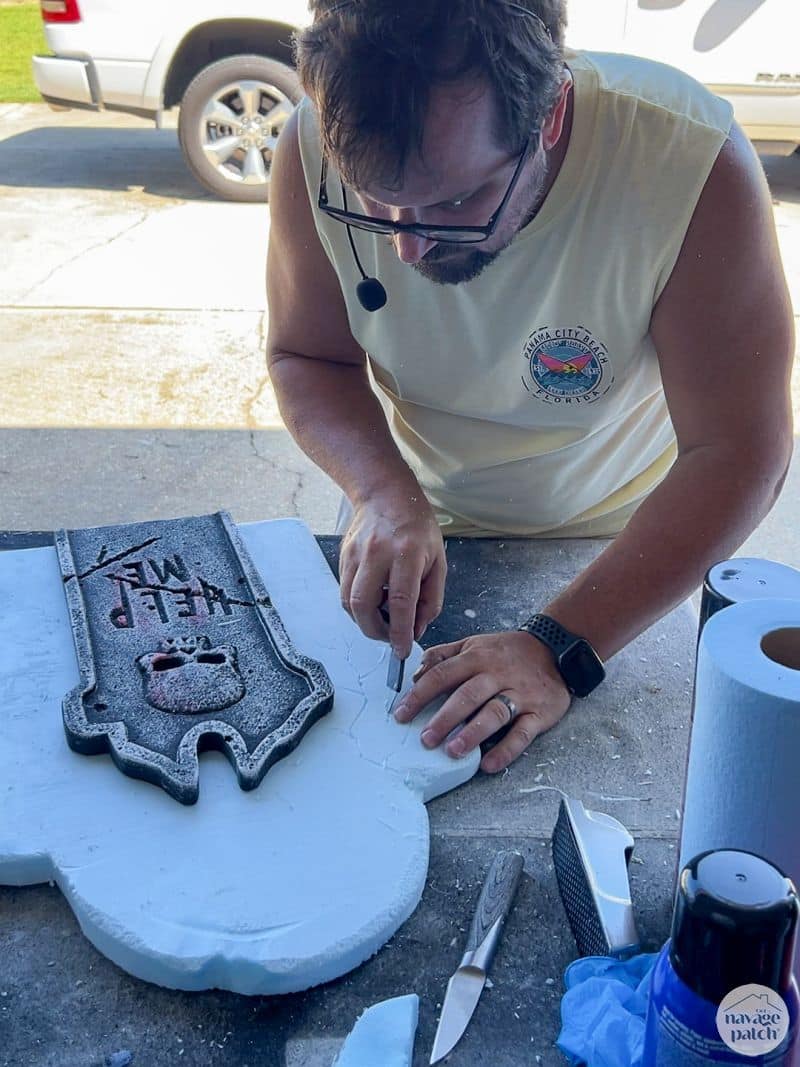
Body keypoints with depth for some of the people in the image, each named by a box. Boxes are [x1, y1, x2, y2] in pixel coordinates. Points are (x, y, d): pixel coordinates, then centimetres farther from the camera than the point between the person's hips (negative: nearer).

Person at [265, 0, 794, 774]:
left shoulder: (692, 160, -33)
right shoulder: (320, 146, -25)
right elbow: (305, 358, -10)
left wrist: (561, 651, -37)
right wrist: (386, 494, -29)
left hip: (613, 543, -2)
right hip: (416, 521, 3)